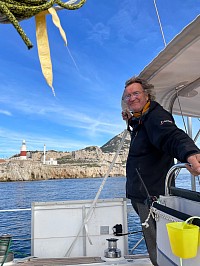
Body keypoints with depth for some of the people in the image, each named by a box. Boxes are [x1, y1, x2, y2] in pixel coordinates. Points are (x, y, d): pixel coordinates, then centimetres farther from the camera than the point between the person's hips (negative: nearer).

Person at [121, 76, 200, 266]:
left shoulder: (156, 116, -18)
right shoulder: (140, 120, 14)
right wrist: (131, 122, 19)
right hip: (141, 195, 10)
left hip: (152, 195, -10)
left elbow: (172, 136, -39)